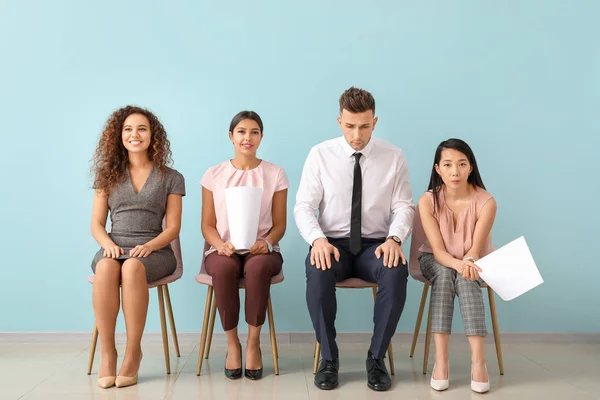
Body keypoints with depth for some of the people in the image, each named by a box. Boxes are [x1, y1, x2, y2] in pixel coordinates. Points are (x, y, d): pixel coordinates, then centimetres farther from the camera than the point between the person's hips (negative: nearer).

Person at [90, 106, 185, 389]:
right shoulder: (108, 174, 14)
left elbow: (172, 228, 2)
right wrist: (108, 245, -12)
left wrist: (147, 247, -17)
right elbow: (96, 224, 10)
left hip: (154, 250, -1)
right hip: (114, 248, 2)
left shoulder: (171, 178, 8)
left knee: (132, 267, -37)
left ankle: (133, 352, -25)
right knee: (106, 267, -35)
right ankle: (107, 352, -23)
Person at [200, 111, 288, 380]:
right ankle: (232, 343, -13)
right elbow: (207, 224, 6)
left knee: (257, 268, -36)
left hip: (261, 250, 0)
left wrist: (266, 242, -17)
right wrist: (221, 245, -15)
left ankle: (253, 343, -17)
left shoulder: (275, 174, 5)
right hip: (223, 250, 1)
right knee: (224, 269, -35)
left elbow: (279, 224, 4)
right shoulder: (214, 175, 7)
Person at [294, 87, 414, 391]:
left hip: (375, 245, 1)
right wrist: (317, 239, -23)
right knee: (318, 271, -35)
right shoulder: (320, 154, -1)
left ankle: (376, 358, -13)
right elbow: (304, 206, -4)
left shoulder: (393, 157, 1)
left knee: (397, 271, -33)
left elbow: (404, 206, 0)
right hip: (333, 243, 0)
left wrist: (394, 238, -21)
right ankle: (328, 358, -13)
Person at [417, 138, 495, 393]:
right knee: (445, 274, -34)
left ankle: (478, 360, -36)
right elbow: (438, 250, -24)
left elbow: (475, 250, -23)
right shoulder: (427, 201, -20)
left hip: (473, 263, 0)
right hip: (436, 262, 0)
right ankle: (440, 360, -36)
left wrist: (467, 265, -47)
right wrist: (458, 264, -45)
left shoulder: (486, 202, -21)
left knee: (466, 278, -34)